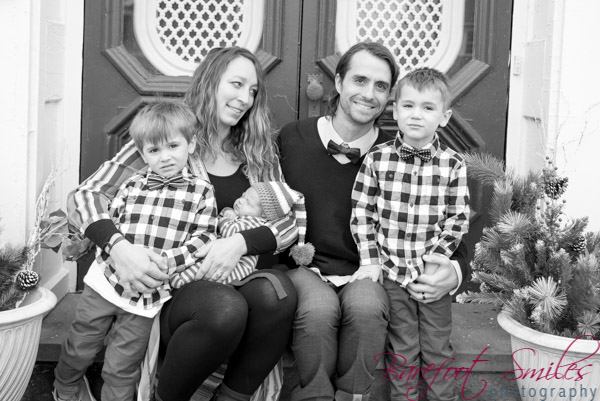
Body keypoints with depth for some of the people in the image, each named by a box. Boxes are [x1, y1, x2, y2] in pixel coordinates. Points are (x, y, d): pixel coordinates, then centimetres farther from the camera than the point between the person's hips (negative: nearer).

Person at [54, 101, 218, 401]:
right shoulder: (132, 186, 3)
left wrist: (164, 263, -21)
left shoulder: (201, 191, -3)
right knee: (79, 348, 20)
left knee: (121, 369, 7)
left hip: (148, 296, -3)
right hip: (106, 281, 3)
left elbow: (203, 239, -9)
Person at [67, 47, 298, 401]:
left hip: (233, 280, 3)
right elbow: (86, 195, -5)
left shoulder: (260, 154, 14)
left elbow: (290, 219, 4)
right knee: (225, 306, -35)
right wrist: (118, 246, -26)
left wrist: (242, 242, -17)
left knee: (276, 290, -30)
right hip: (169, 289, -3)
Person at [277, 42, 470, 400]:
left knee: (366, 305, -32)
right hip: (304, 268, 0)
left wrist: (456, 271, -13)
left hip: (365, 275, 1)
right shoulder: (292, 139, 3)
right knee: (319, 307, -33)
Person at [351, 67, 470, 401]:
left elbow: (458, 219, -3)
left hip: (434, 275, 0)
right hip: (391, 272, 0)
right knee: (402, 350, 9)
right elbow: (362, 213, -2)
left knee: (437, 349, 10)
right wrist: (371, 259, -7)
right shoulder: (377, 159, -4)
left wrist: (435, 260, -11)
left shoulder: (454, 165, -4)